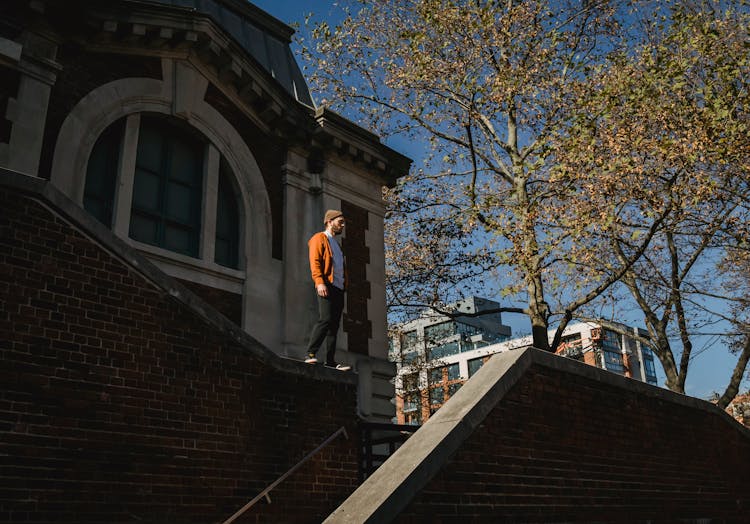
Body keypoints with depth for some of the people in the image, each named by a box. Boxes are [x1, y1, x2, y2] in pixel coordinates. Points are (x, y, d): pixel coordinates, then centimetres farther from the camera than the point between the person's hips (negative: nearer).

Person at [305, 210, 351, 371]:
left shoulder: (336, 244, 29)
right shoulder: (319, 238, 3)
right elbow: (315, 261, -10)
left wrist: (344, 287, 15)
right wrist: (319, 282, -23)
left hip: (339, 288, 8)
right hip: (326, 286, -8)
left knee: (334, 325, 3)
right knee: (325, 319, -20)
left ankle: (331, 361, 2)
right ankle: (310, 354, -16)